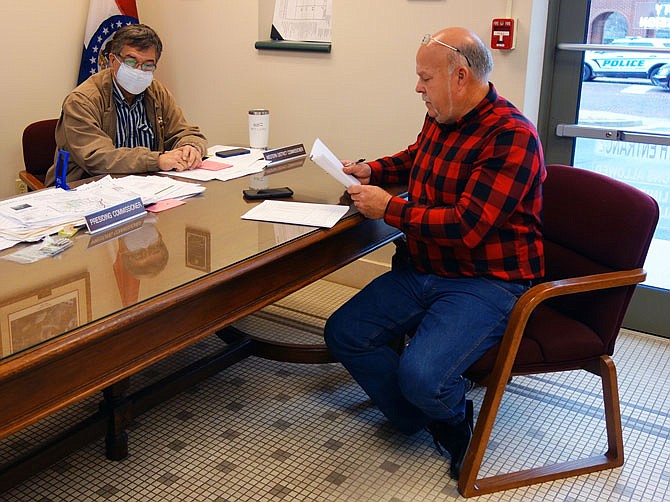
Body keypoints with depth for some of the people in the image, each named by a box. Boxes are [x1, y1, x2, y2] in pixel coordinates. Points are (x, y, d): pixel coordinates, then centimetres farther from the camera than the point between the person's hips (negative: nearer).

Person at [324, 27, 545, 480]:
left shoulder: (511, 136, -19)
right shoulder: (439, 120, 7)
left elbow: (467, 226, -26)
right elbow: (413, 159, 32)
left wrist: (388, 209, -19)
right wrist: (370, 171, 12)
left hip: (487, 283, -8)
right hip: (424, 270, 9)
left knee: (420, 376, -27)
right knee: (343, 333, -1)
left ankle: (453, 416, 12)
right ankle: (432, 422, 8)